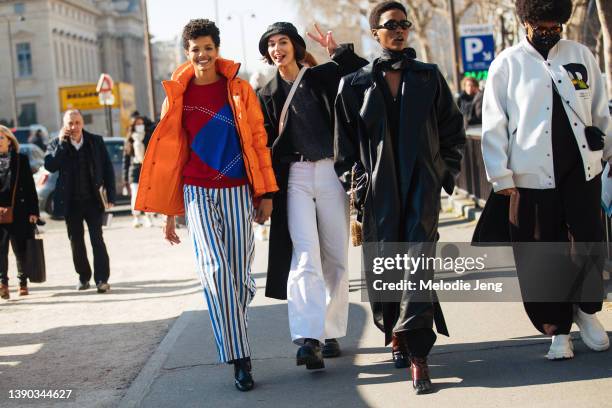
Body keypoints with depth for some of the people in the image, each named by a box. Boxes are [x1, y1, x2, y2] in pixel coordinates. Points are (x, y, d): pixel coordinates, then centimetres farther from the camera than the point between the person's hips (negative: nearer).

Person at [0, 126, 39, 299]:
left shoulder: (21, 160, 5)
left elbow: (30, 187, 4)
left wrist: (33, 211, -1)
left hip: (19, 212, 0)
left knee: (21, 249, 6)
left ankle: (23, 281, 20)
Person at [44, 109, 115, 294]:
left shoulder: (96, 141, 1)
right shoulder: (57, 144, 1)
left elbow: (108, 168, 3)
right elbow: (50, 166, -15)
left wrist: (110, 195, -3)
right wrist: (61, 143, -18)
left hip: (93, 200, -2)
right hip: (71, 202, 2)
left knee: (97, 239, -7)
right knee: (76, 241, 9)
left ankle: (102, 279, -7)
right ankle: (83, 277, 22)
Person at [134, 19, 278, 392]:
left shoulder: (239, 89, 5)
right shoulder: (178, 96, 7)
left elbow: (258, 140, 5)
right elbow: (169, 153, 10)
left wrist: (265, 192, -1)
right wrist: (169, 213, 9)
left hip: (237, 192, 0)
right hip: (197, 193, 0)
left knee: (240, 275, 1)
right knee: (215, 270, -16)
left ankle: (232, 333, 26)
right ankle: (240, 359, -16)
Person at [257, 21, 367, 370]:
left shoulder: (324, 76, 9)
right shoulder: (267, 95, 11)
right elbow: (264, 144, 9)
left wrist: (339, 52, -3)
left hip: (331, 172, 1)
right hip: (294, 177, -1)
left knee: (336, 258, 4)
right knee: (305, 255, -16)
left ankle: (330, 332, 15)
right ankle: (309, 338, -25)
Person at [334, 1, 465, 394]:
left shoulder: (429, 77, 7)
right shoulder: (355, 84, 5)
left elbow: (453, 129, 12)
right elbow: (344, 140, 9)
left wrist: (446, 173, 6)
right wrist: (354, 183, 2)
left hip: (422, 185, 0)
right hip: (378, 190, 1)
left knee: (419, 263, -12)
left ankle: (417, 355, -14)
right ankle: (395, 335, 29)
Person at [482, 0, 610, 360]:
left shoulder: (581, 56, 7)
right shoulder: (507, 65, -1)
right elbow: (494, 125, -2)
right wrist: (501, 177, -5)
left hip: (582, 168, 2)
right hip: (532, 175, -2)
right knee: (542, 256, 2)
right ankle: (558, 328, 16)